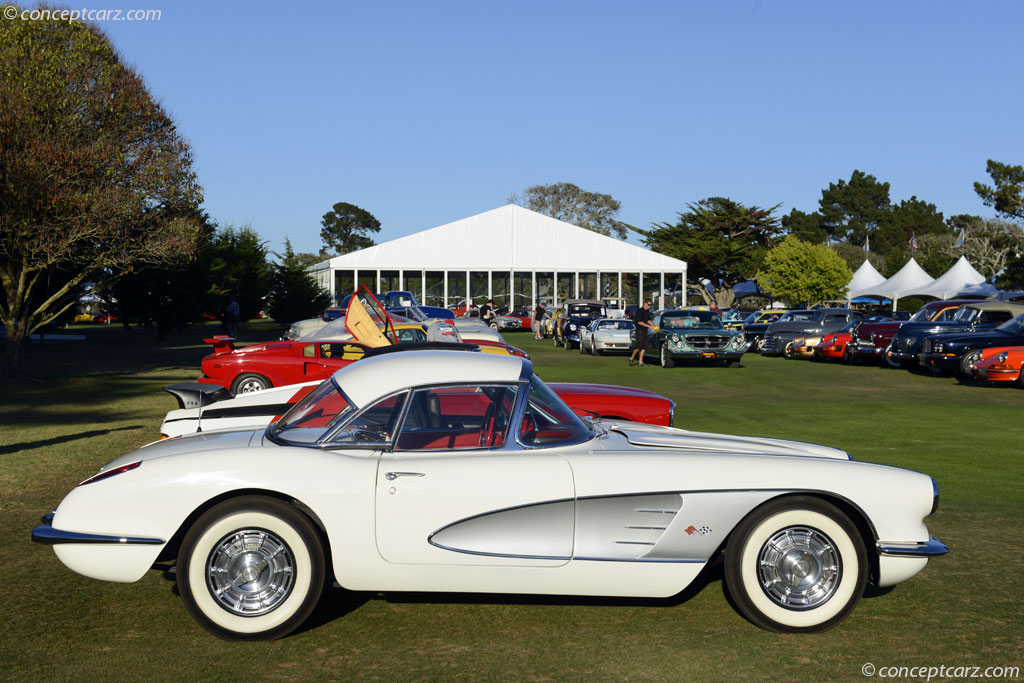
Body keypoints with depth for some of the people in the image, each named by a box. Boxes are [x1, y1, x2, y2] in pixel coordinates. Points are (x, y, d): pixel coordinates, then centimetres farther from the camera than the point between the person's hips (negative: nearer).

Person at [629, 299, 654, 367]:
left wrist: (653, 325, 5)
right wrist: (649, 326, -18)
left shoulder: (647, 311, 12)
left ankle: (640, 362, 5)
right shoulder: (640, 311, -13)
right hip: (640, 330, -8)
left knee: (644, 347, 3)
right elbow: (639, 322, -18)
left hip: (645, 331, 8)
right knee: (639, 345, -9)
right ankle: (631, 358, 8)